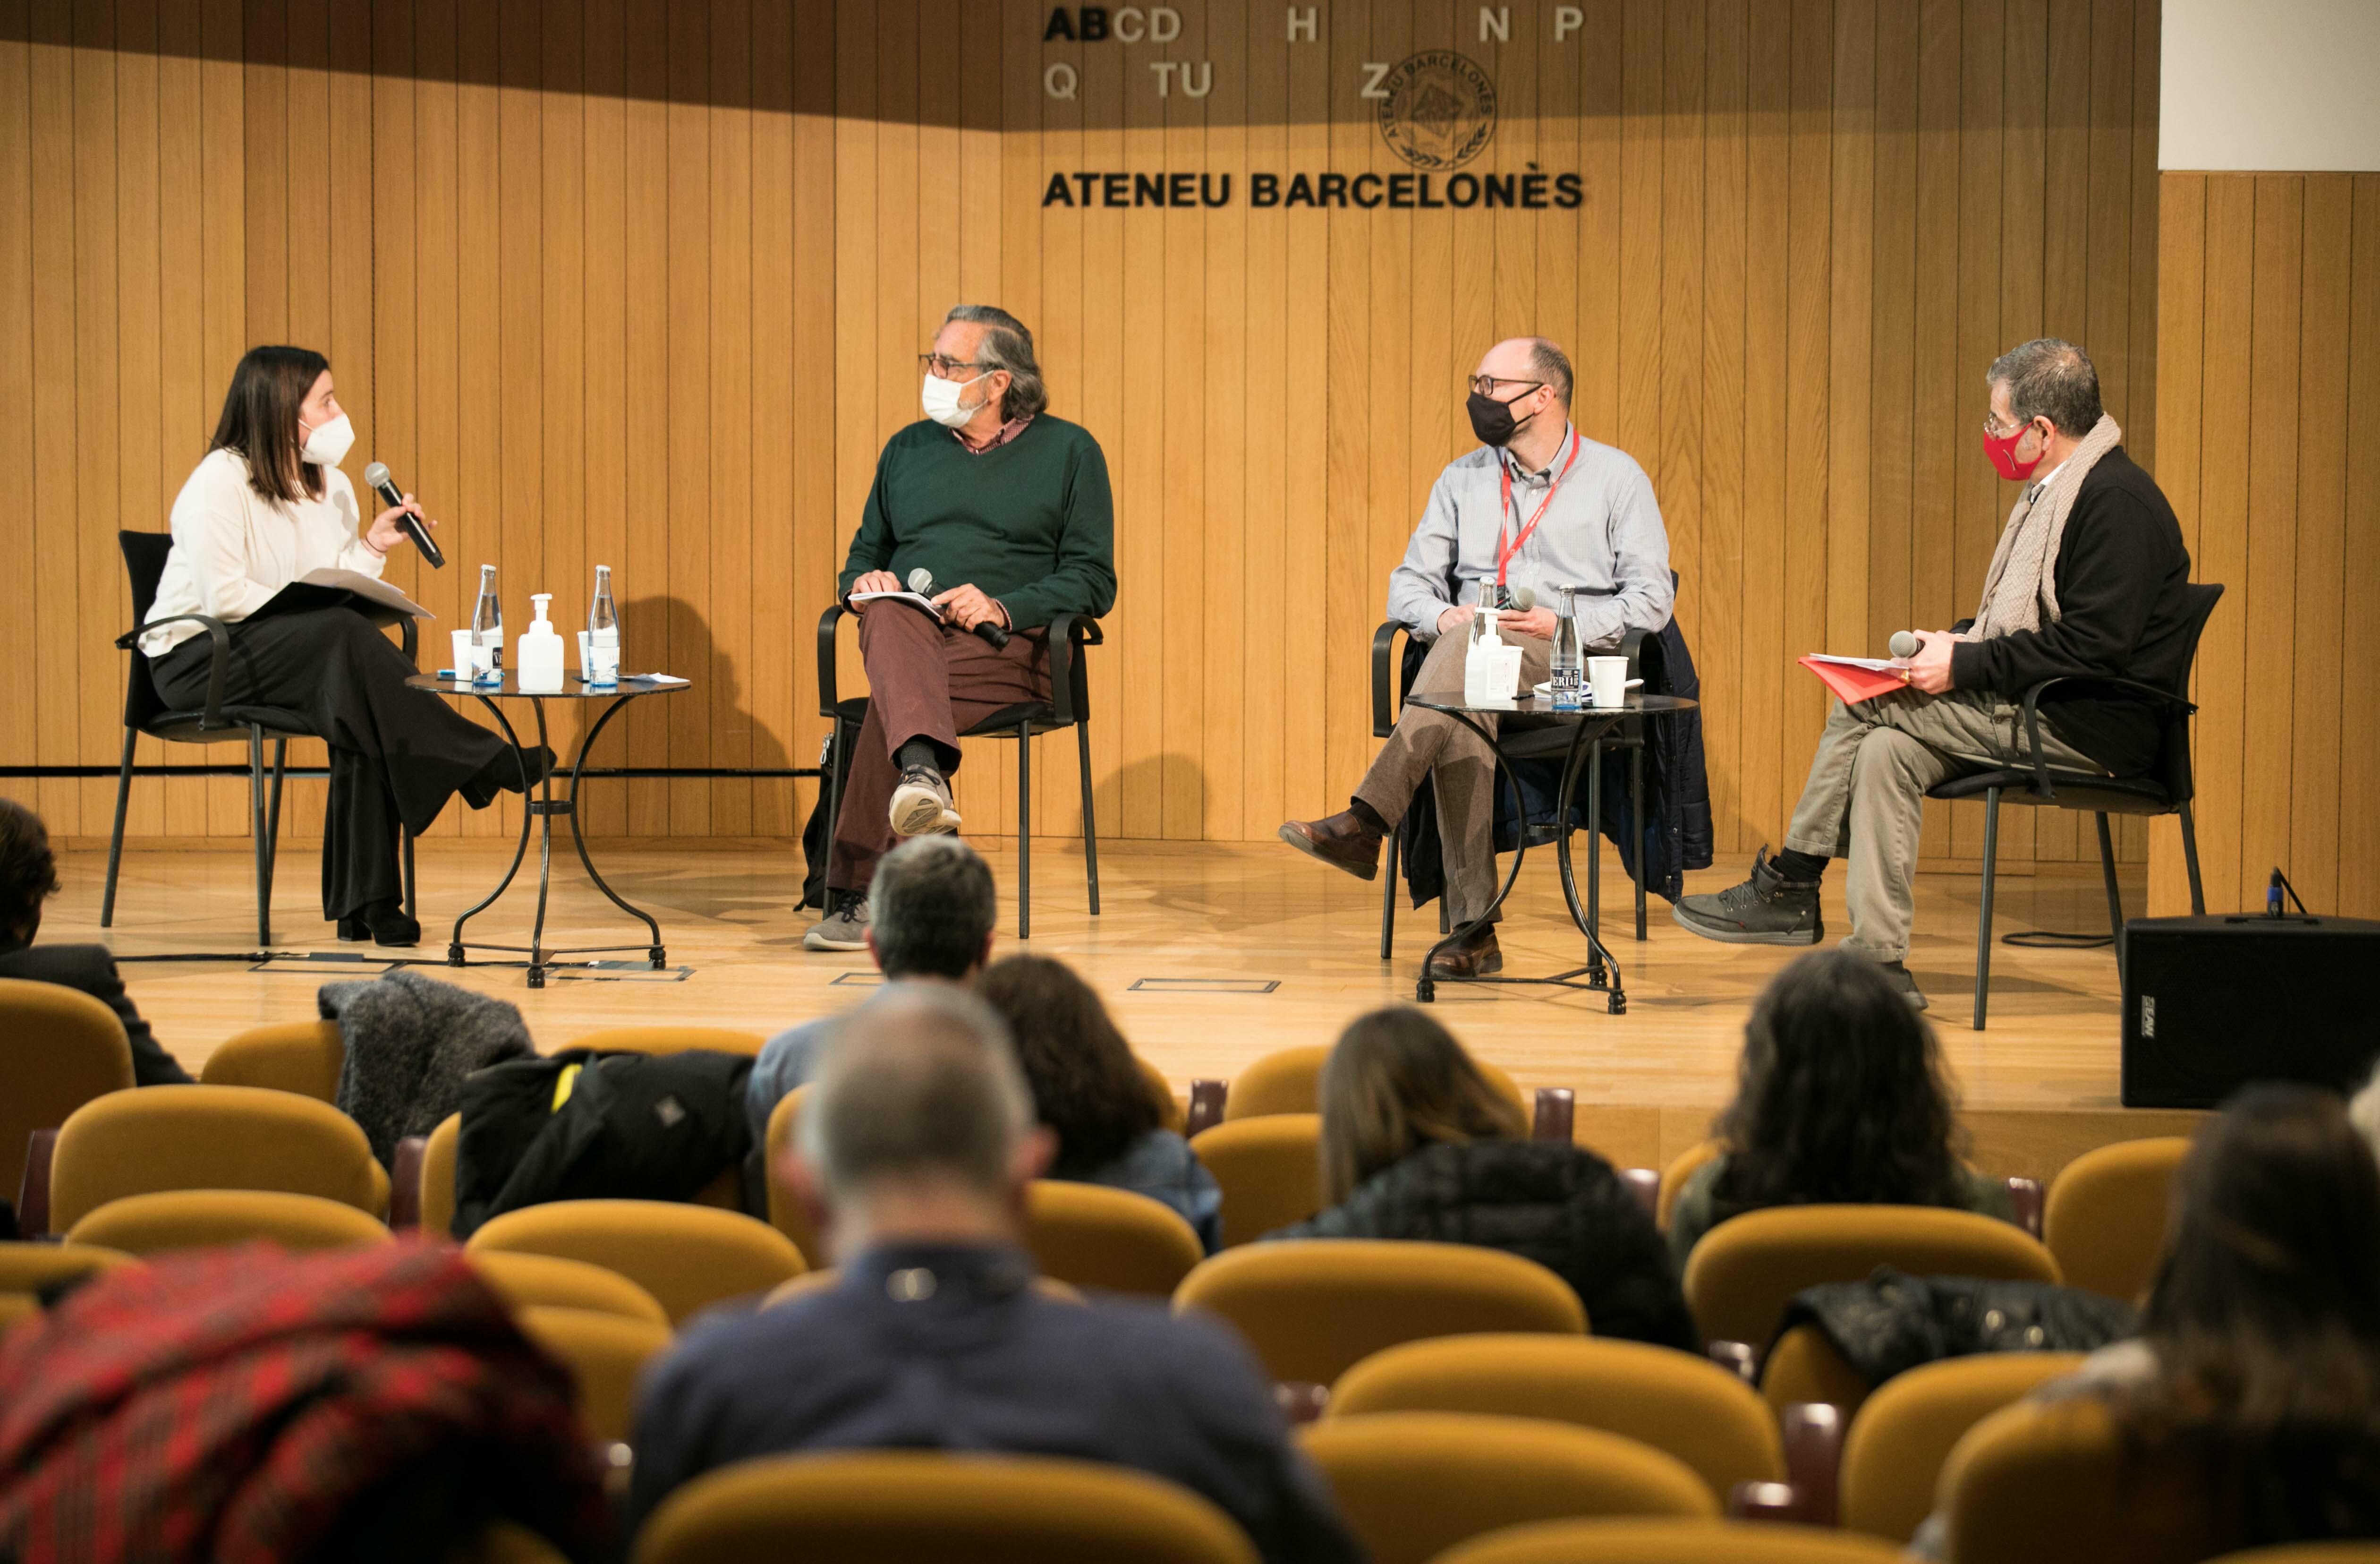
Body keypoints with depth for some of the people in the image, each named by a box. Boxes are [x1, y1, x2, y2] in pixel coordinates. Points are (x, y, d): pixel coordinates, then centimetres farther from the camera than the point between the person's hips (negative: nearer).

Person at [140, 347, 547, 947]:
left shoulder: (332, 487, 11)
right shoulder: (221, 481, -12)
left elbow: (340, 591, 8)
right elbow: (223, 594, -21)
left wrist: (373, 547, -7)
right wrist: (313, 605, -22)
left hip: (300, 651, 7)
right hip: (195, 656, -7)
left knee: (359, 705, -27)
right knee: (344, 636, -34)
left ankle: (365, 904, -27)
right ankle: (483, 764, -31)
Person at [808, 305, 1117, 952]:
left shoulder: (1069, 451, 10)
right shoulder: (908, 448, 24)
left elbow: (1093, 582, 3)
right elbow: (863, 558, 28)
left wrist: (1003, 607, -14)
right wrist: (863, 582, 1)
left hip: (1005, 645, -3)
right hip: (908, 633, 3)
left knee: (892, 700, -36)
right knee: (890, 616, -38)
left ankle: (856, 897, -41)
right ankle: (922, 771, -67)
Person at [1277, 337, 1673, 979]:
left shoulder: (1616, 478, 7)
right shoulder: (1462, 479, 20)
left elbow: (1652, 599, 1)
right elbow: (1409, 582, 18)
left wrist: (1563, 624, -13)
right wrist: (1441, 616, -6)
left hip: (1569, 662, -3)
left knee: (1472, 642, -38)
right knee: (1459, 717, -36)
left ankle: (1366, 822, -45)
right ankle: (1473, 927, -38)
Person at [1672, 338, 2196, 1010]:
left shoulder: (2117, 501, -17)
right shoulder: (2057, 492, 16)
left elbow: (2089, 646, -24)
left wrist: (1966, 665, -20)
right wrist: (1959, 642, 4)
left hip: (2088, 729, -10)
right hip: (2040, 711, 10)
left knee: (1863, 707, -12)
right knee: (1885, 750, -7)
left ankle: (1788, 889, -1)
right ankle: (1879, 962, -10)